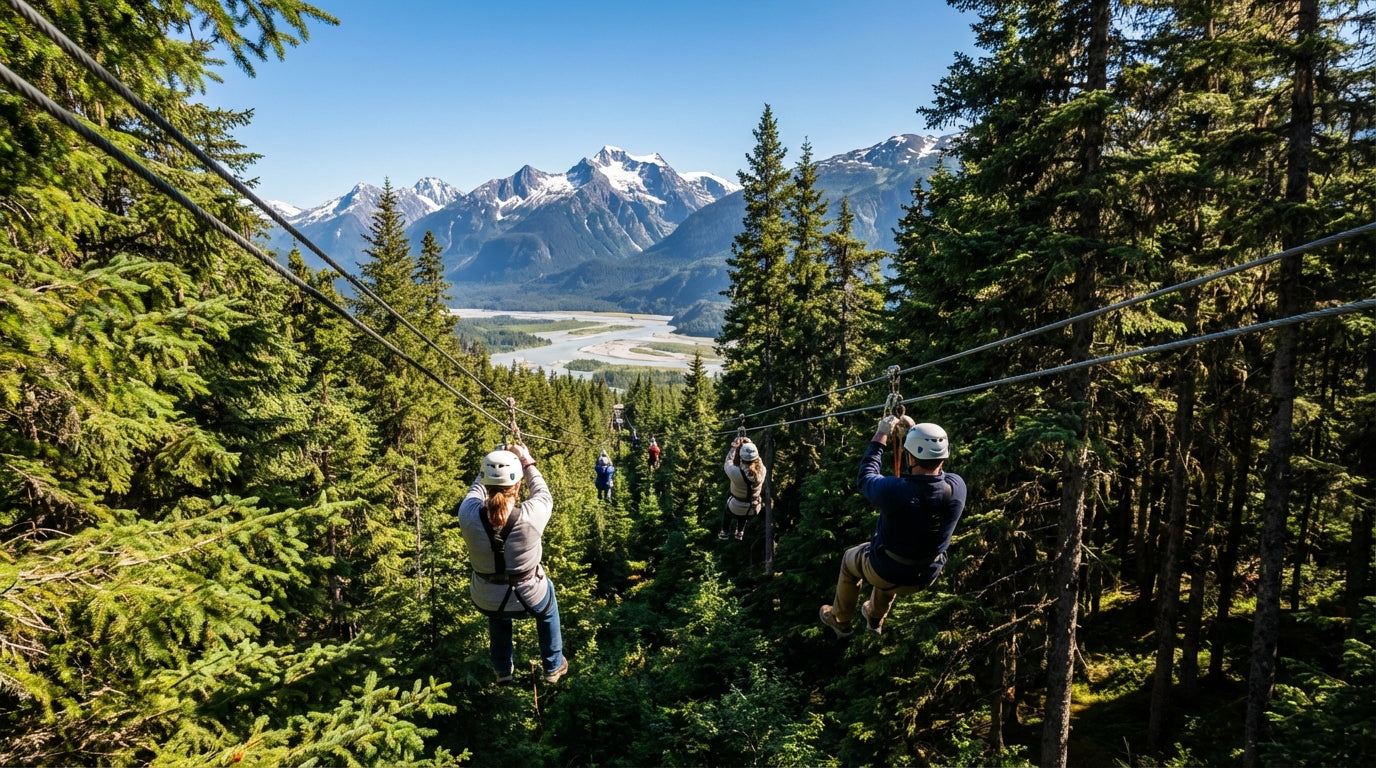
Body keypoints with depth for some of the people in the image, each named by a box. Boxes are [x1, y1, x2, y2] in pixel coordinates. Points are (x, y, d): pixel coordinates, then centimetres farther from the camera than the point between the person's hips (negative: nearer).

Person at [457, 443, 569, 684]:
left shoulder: (468, 514, -26)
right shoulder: (531, 515, -31)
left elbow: (476, 489, -2)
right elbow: (543, 495, -6)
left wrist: (493, 462, 8)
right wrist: (527, 462, 3)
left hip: (485, 602, 2)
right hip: (529, 600, -1)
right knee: (548, 606, 35)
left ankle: (503, 670, 50)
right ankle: (553, 667, 46)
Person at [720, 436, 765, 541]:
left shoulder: (736, 473, -36)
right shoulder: (762, 470, -27)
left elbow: (728, 464, -14)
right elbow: (757, 459, -4)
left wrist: (734, 447, -6)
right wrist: (750, 445, -4)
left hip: (736, 509, -3)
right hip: (754, 511, 3)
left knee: (726, 511, 34)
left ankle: (724, 532, 51)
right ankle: (740, 533, 53)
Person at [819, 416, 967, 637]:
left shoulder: (893, 490, -35)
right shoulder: (957, 487, -23)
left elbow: (866, 478, -12)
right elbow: (935, 467, 1)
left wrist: (881, 435, -5)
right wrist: (913, 429, 3)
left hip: (887, 572, -4)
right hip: (927, 575, 4)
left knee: (850, 559, 30)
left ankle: (840, 621, 47)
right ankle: (875, 618, 58)